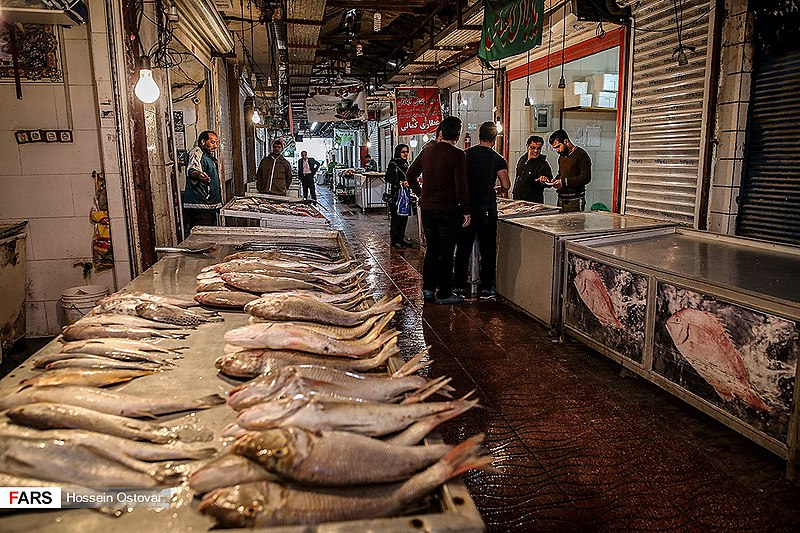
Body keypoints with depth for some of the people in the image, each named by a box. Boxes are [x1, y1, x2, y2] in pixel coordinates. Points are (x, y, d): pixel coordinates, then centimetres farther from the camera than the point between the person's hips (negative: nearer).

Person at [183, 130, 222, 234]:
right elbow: (192, 170, -31)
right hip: (199, 207, -10)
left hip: (210, 208, 10)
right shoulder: (196, 152, -9)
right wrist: (198, 175, -51)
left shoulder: (209, 156, 22)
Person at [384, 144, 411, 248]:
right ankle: (393, 241, 0)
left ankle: (401, 238, 21)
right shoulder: (393, 164, -9)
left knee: (404, 217, 10)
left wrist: (408, 183, 4)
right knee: (395, 218, -6)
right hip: (395, 194, -8)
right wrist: (400, 183, -23)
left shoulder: (406, 163, 15)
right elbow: (388, 178, -17)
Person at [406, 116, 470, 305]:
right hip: (448, 210, -6)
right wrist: (466, 211, -10)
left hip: (427, 208, 6)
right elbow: (461, 187, -18)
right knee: (446, 252, 3)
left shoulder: (428, 151, 6)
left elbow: (410, 175, 13)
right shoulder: (458, 155, -13)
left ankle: (428, 289, 22)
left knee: (431, 249, 17)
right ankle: (444, 294, 10)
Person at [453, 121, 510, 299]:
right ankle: (486, 288, 11)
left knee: (463, 248, 10)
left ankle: (459, 286, 15)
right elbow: (506, 185, -8)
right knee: (488, 249, 8)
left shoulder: (465, 155, 2)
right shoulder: (497, 159, -5)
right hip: (487, 209, -2)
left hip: (466, 208, 3)